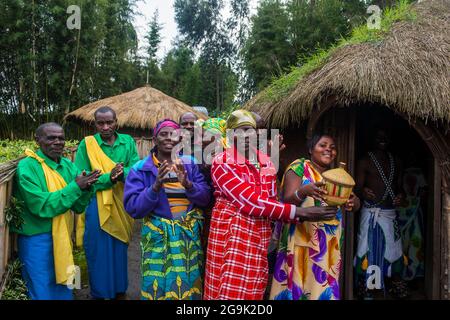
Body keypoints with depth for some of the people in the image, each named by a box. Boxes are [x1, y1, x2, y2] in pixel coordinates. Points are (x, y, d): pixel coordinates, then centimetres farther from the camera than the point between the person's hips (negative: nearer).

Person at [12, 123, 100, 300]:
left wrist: (86, 189, -17)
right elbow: (42, 207, -23)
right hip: (37, 240, -6)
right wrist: (75, 186, -23)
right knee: (43, 293, 7)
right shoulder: (27, 167, -15)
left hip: (62, 238, 6)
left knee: (63, 291, 18)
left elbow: (78, 207, 3)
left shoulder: (67, 165, 3)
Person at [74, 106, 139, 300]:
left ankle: (120, 290, 35)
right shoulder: (86, 144, -6)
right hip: (96, 206, -3)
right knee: (99, 252, 8)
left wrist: (122, 173, -26)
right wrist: (108, 177, -24)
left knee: (120, 249, 16)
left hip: (121, 205, 3)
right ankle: (99, 293, 28)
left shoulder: (128, 142, 3)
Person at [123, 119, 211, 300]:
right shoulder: (141, 169, -5)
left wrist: (188, 185, -19)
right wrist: (156, 187, -25)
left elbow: (206, 199, -1)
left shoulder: (190, 164, 3)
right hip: (158, 237, -2)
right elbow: (133, 208, -11)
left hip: (189, 236, 3)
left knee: (188, 286, 12)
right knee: (159, 287, 6)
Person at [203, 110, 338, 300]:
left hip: (261, 235, 6)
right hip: (231, 233, -5)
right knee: (230, 291, -4)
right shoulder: (222, 163, -11)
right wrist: (298, 212, -22)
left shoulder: (266, 163, 10)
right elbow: (249, 201, -21)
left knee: (253, 291, 12)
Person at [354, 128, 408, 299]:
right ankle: (366, 289, 4)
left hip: (391, 212, 5)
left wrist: (401, 195, -5)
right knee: (369, 249, -5)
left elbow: (399, 185, 17)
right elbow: (357, 188, -6)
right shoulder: (365, 161, -2)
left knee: (395, 249, 7)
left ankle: (397, 286, 21)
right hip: (372, 212, -4)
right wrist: (363, 192, -29)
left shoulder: (396, 162, 13)